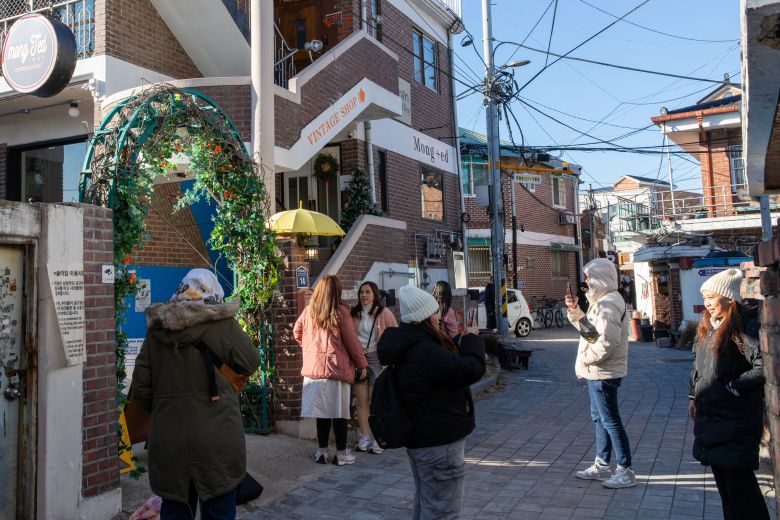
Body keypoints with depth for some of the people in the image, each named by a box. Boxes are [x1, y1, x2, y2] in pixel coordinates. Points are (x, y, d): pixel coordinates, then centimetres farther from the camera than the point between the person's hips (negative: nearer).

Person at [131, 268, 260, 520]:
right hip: (215, 440, -4)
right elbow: (251, 364, 2)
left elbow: (140, 389, 5)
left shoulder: (156, 329, 5)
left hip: (168, 441, 4)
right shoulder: (221, 324, -8)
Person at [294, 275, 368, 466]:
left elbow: (297, 332, 19)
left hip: (313, 368, 4)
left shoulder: (308, 311, 5)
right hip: (337, 368, -4)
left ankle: (322, 452, 18)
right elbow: (352, 341, -5)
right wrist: (362, 365, 4)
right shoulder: (340, 312, -7)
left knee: (322, 411, 11)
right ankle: (341, 454, 11)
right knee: (339, 412, 4)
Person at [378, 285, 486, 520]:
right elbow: (472, 369, -22)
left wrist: (460, 342, 9)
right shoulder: (425, 351, -27)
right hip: (439, 443, -11)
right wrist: (472, 339, -7)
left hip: (421, 438, 11)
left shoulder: (410, 346, 7)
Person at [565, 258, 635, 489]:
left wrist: (586, 357, -16)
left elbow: (608, 341, -26)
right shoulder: (602, 301, 14)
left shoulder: (609, 303, -20)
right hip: (597, 372, 11)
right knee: (599, 418, 17)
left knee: (610, 420, -3)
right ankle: (601, 466, 28)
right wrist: (575, 311, 6)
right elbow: (590, 328, 18)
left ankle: (625, 472, 6)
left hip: (603, 374, -11)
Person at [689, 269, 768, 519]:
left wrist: (731, 388, -17)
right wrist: (693, 397, 18)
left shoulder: (745, 325, -15)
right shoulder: (706, 327, 11)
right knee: (721, 475, 15)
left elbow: (763, 366, -21)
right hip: (710, 414, 8)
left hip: (736, 419, -8)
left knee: (737, 477, -4)